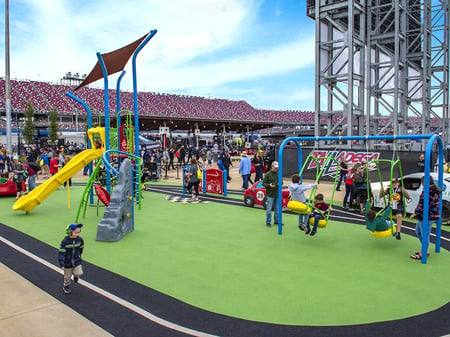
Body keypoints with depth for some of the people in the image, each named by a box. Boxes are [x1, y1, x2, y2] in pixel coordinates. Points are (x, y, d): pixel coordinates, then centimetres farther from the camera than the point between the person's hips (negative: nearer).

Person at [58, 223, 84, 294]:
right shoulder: (65, 241, -19)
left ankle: (75, 275, 22)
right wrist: (62, 264, -21)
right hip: (68, 263, -2)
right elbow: (61, 253, -18)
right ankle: (66, 286, 42)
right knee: (67, 277, 13)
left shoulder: (80, 239, -9)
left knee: (79, 273, -15)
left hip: (77, 261, 2)